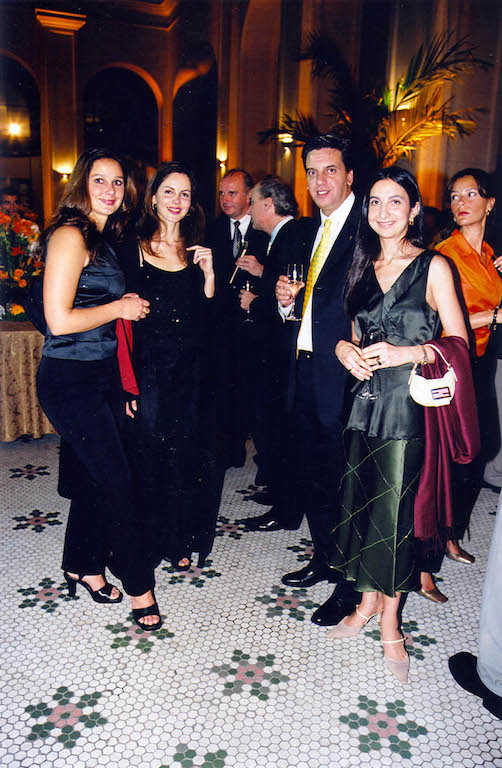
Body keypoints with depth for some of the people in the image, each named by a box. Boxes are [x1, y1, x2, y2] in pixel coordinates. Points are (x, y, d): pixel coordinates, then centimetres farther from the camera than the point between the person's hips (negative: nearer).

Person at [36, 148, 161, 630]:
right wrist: (120, 308, -11)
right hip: (70, 379, -9)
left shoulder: (100, 238, 14)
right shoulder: (70, 235, -14)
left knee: (94, 477, 16)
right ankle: (138, 586, 14)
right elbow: (59, 320, -20)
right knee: (116, 481, -2)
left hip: (101, 374, 9)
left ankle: (82, 565, 35)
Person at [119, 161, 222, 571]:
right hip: (149, 372, -3)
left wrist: (209, 274, -10)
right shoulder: (133, 251, -1)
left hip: (193, 375, 3)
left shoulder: (199, 252, 8)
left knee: (191, 457, 10)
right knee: (150, 458, 6)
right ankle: (156, 541, 27)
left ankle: (184, 540, 30)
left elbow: (208, 319, 6)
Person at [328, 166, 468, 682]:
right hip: (366, 397, 5)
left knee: (394, 508, 1)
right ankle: (368, 601, 29)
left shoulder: (433, 267, -3)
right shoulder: (364, 265, 12)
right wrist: (344, 349, -3)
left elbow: (458, 342, -5)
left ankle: (389, 622, 19)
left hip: (408, 400, -4)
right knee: (362, 500, 9)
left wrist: (405, 353, -20)